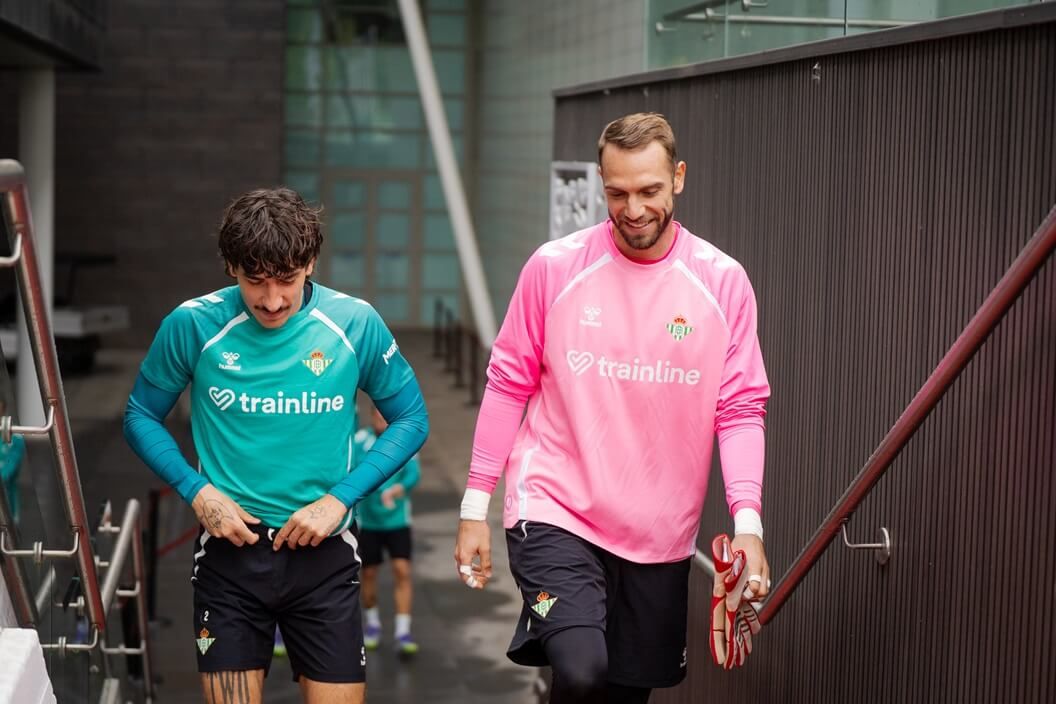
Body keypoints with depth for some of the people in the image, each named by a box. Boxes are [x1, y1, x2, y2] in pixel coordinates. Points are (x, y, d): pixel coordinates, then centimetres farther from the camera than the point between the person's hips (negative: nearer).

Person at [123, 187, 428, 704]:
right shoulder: (193, 325, -7)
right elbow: (141, 416, 6)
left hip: (323, 552, 0)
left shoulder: (356, 323, -6)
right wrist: (198, 491, -9)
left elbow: (410, 419, 3)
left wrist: (340, 498, -8)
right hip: (229, 550, 0)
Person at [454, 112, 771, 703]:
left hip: (661, 536, 2)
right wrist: (475, 506, 1)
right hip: (555, 511, -2)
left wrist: (748, 521, -14)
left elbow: (741, 409, -2)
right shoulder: (554, 267, -4)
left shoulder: (723, 281, -2)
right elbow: (509, 386, 2)